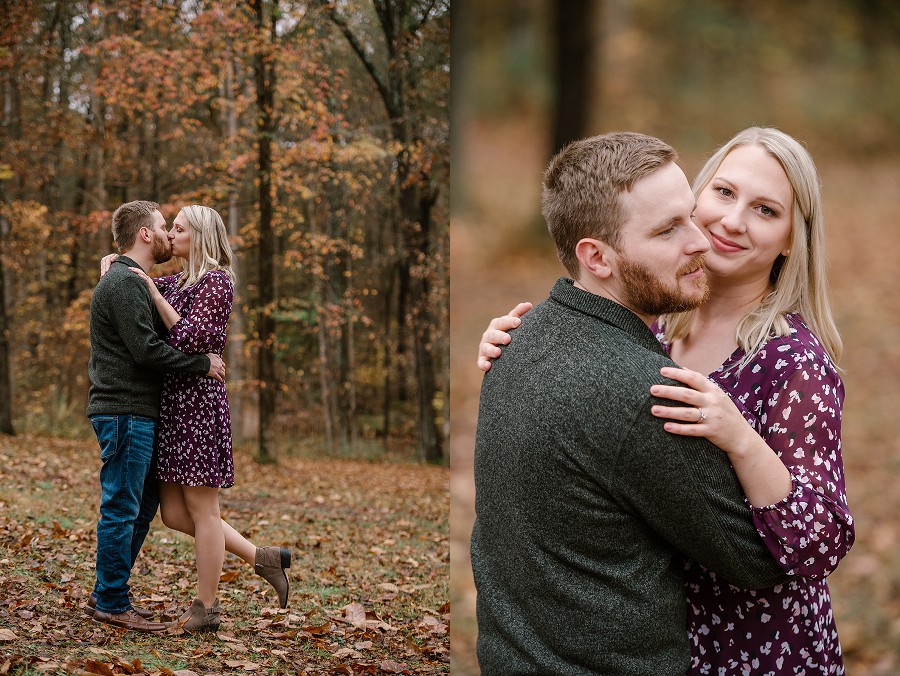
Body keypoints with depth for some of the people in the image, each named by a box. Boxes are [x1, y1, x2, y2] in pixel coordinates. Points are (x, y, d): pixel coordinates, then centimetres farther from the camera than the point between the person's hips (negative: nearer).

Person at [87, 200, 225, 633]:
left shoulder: (130, 280, 20)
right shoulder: (125, 281, -14)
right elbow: (146, 349, -22)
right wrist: (203, 364, -13)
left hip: (137, 414, 10)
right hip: (124, 413, -10)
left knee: (144, 503, 15)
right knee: (121, 507, -3)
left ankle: (106, 594, 22)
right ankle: (112, 604, 5)